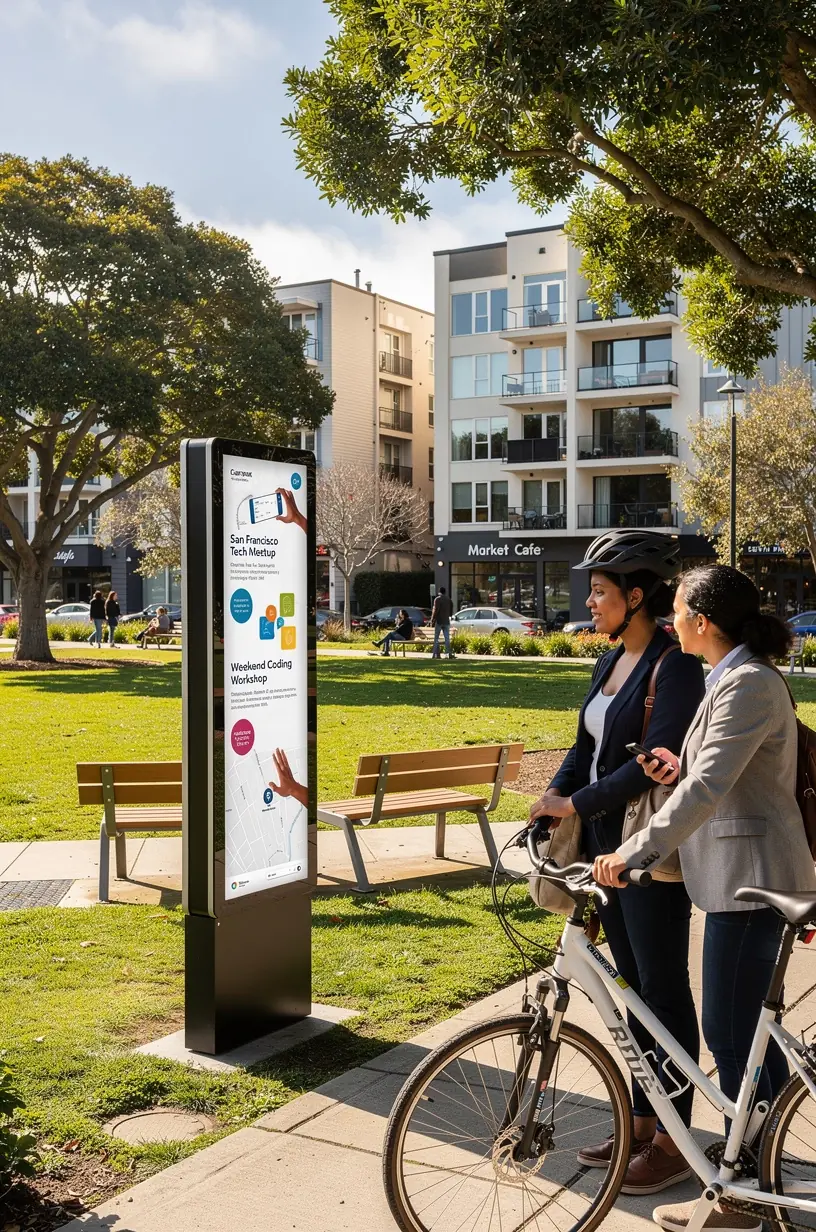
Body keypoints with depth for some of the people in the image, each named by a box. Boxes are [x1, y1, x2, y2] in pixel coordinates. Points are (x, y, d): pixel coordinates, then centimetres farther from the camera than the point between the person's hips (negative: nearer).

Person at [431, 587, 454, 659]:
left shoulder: (437, 599, -8)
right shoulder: (449, 599, 9)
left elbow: (435, 611, -14)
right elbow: (451, 611, 14)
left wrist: (432, 620, -6)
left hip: (439, 621, -4)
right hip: (446, 621, 4)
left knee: (436, 638, 2)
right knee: (447, 638, 2)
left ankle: (436, 654, -2)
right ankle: (448, 653, -7)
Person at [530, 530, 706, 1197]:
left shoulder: (674, 665, -16)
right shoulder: (611, 663, 11)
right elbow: (585, 748, 12)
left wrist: (574, 803, -19)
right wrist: (547, 812, -1)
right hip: (608, 846, 9)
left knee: (664, 991, 3)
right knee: (634, 987, 16)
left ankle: (673, 1141, 16)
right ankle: (643, 1121, 30)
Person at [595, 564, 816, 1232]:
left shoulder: (747, 684, -18)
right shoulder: (741, 676, 14)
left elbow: (708, 788, -27)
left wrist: (634, 852, -29)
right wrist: (682, 765, 4)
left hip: (751, 877, -11)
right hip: (745, 873, 11)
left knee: (730, 1033, -2)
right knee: (754, 1028, 17)